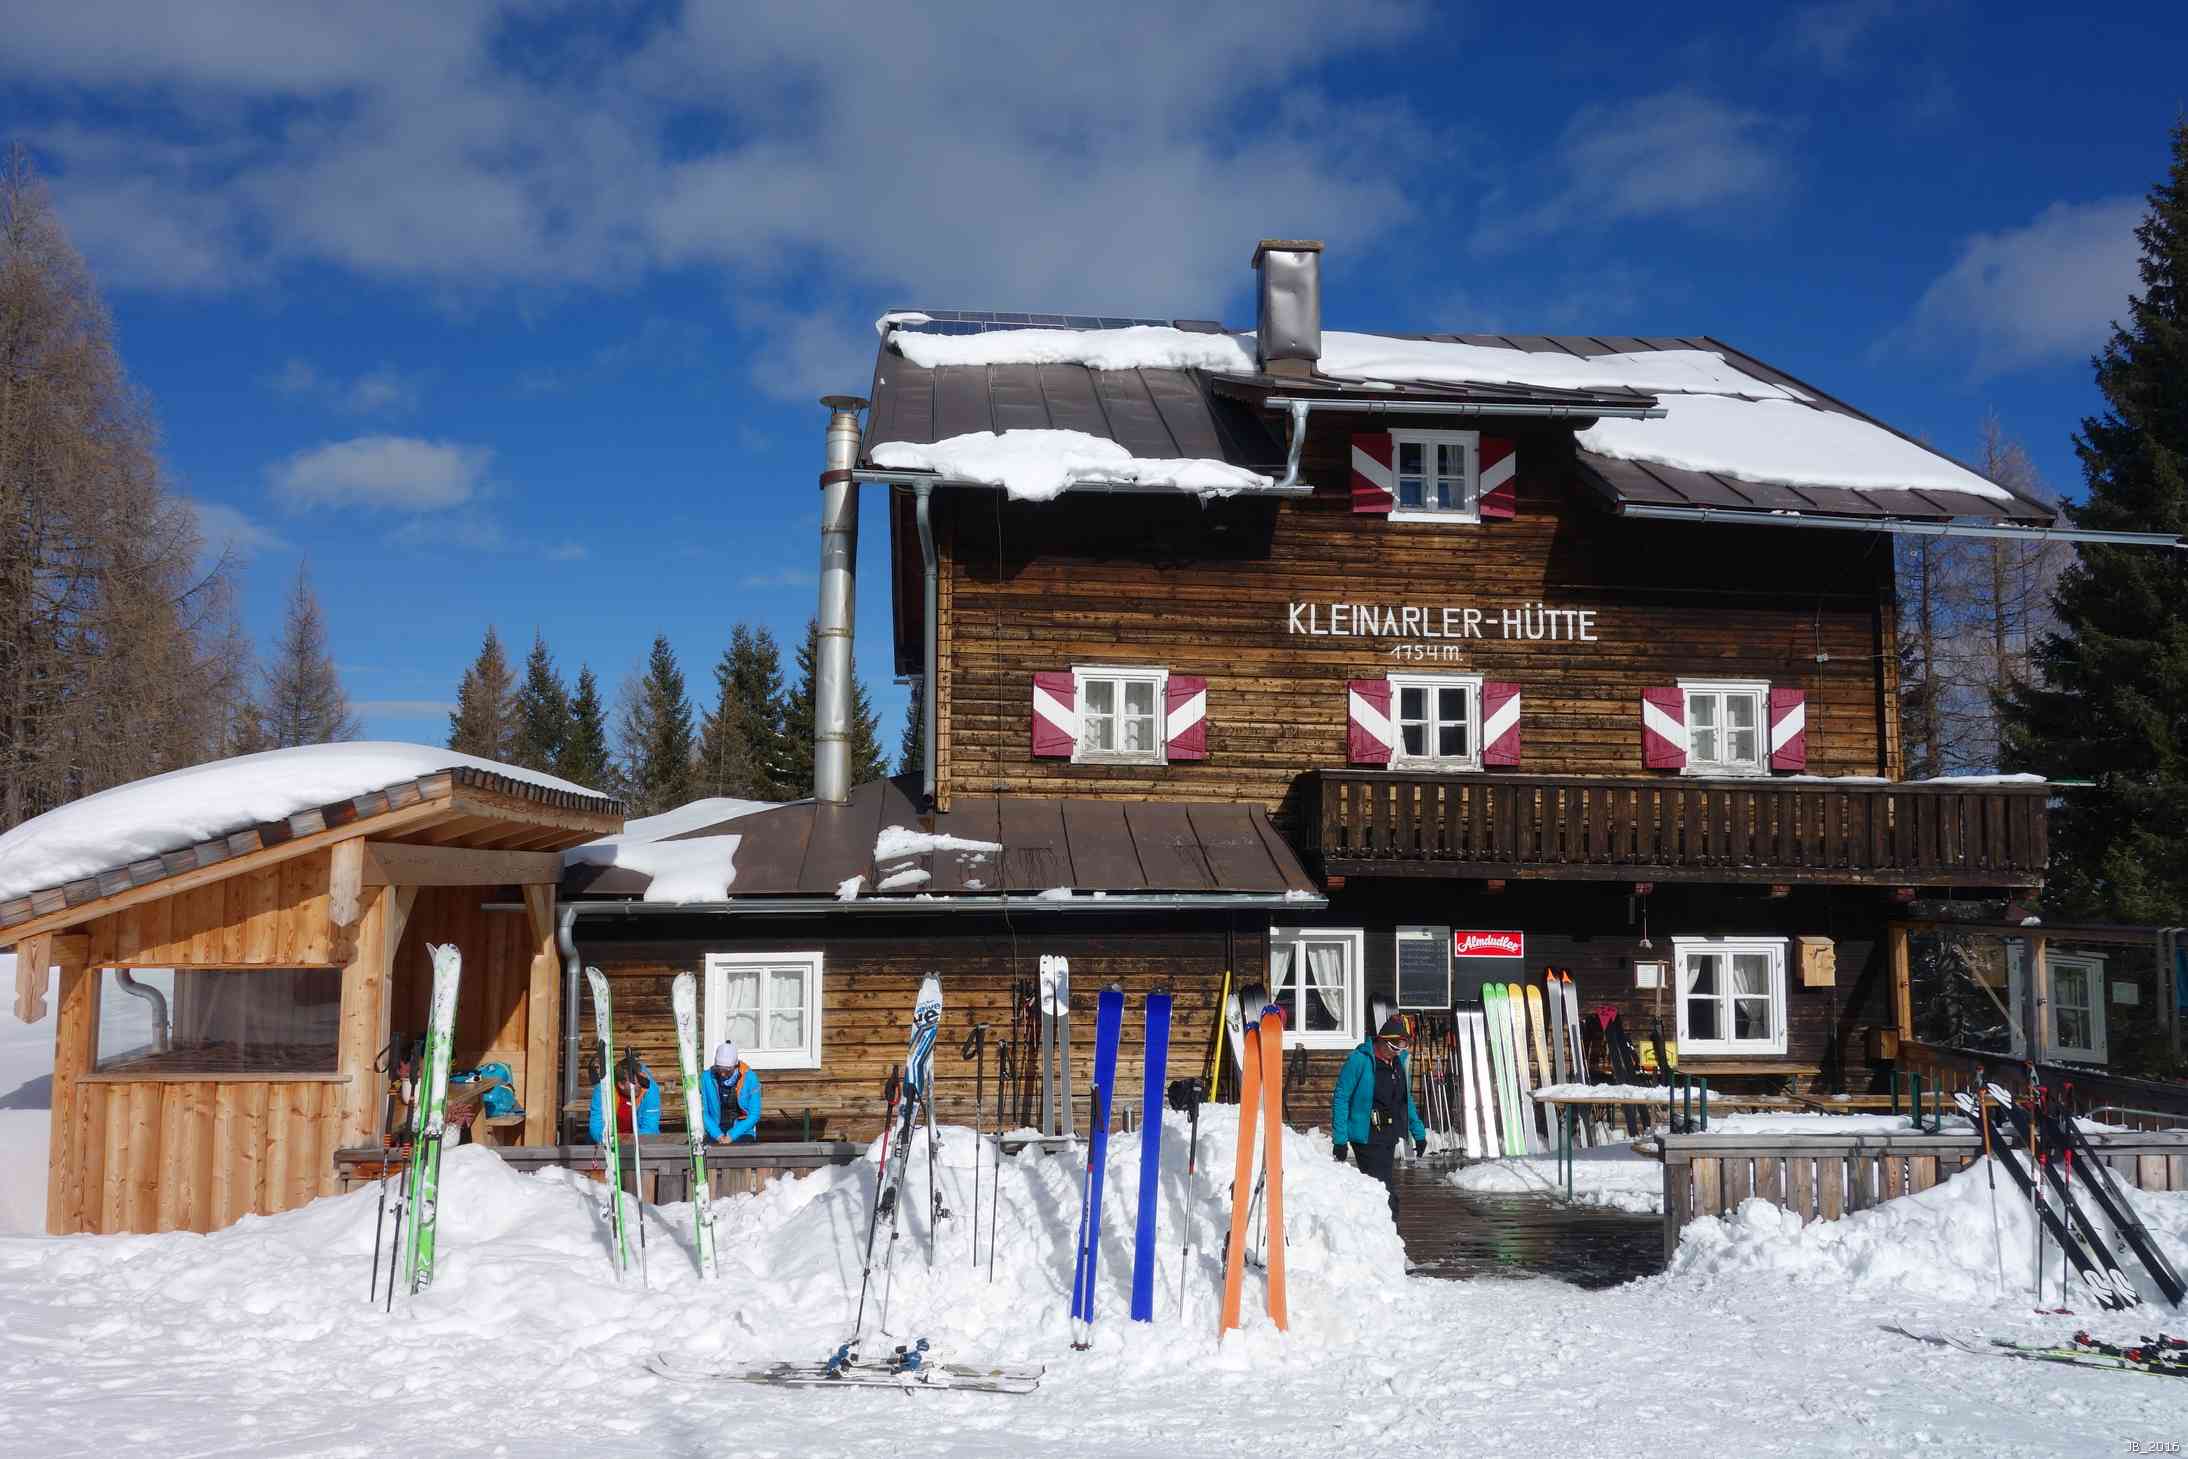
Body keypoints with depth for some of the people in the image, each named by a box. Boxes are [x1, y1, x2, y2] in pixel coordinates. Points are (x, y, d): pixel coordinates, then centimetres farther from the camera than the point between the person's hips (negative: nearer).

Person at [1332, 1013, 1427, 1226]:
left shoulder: (1398, 1060, 9)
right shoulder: (1359, 1060, -14)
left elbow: (1406, 1100, 21)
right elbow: (1341, 1099, -13)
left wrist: (1419, 1133, 20)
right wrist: (1339, 1138, -16)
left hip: (1389, 1136, 8)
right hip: (1366, 1137, -8)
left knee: (1384, 1183, 14)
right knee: (1384, 1187, -13)